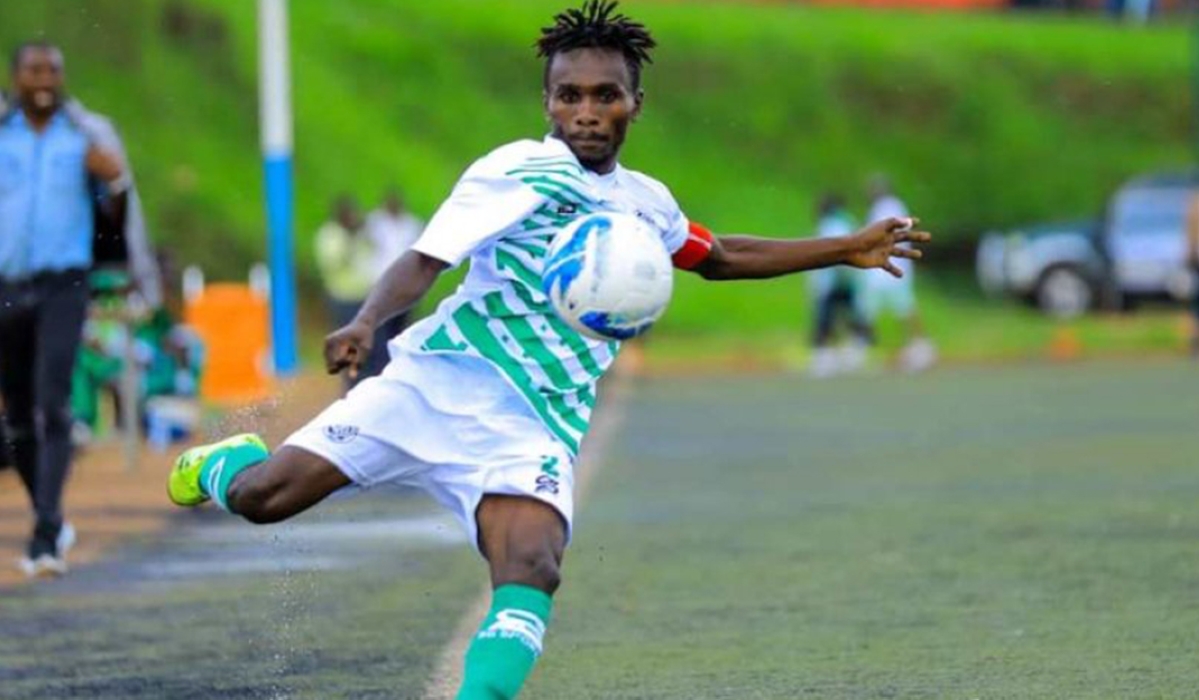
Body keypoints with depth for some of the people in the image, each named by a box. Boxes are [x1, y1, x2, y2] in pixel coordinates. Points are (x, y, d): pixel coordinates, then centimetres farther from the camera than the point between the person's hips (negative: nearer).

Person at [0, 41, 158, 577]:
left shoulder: (90, 135, 6)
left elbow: (118, 218, 9)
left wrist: (116, 182, -9)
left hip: (63, 286, -2)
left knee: (52, 409, -16)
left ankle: (46, 538, -20)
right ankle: (51, 521, 27)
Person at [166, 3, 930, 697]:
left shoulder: (647, 203, 16)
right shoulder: (518, 171, -3)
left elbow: (720, 259, 36)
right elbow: (427, 260, -12)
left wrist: (846, 249, 33)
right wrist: (367, 323, -31)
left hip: (536, 428, 3)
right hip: (437, 380, -3)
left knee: (531, 572, -27)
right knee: (261, 496, -6)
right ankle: (224, 460, 31)